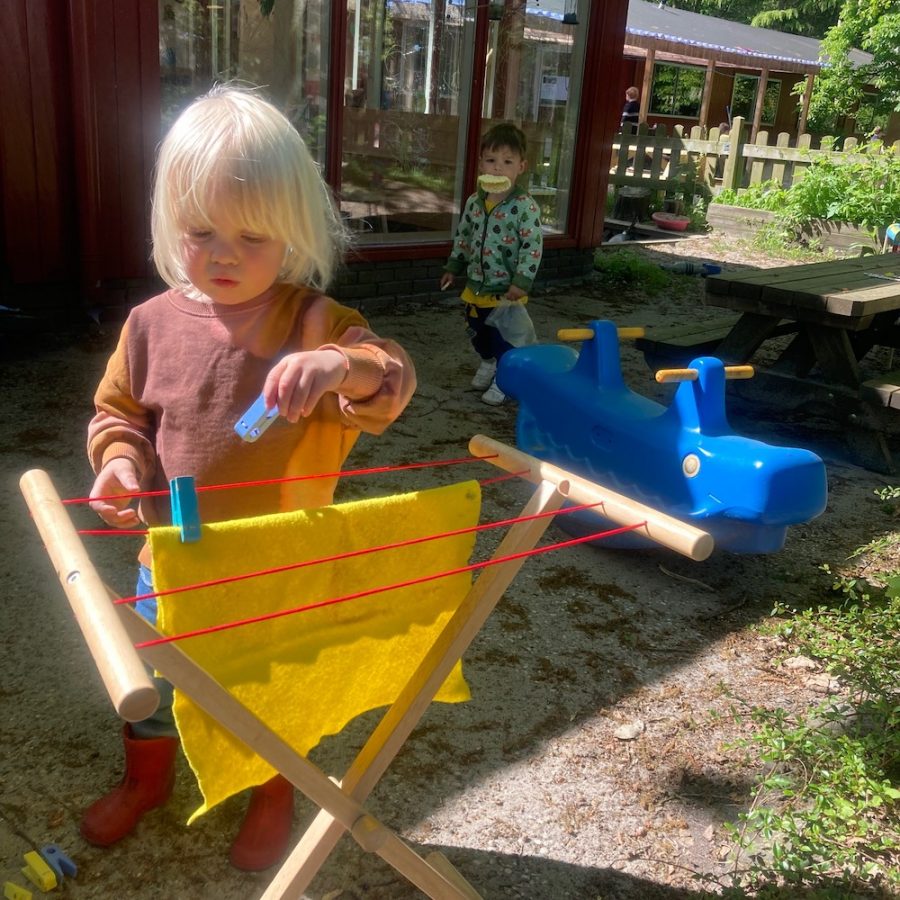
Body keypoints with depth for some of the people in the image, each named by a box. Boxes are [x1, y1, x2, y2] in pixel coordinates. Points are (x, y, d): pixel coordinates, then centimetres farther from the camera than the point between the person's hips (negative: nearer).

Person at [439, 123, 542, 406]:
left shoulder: (525, 206, -16)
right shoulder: (474, 202, 2)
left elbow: (533, 247, -18)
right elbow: (463, 237, 15)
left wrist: (522, 282, -23)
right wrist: (453, 267, 16)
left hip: (506, 290, -6)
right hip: (476, 286, 6)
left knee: (504, 339, 3)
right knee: (477, 332, 22)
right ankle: (488, 363, 47)